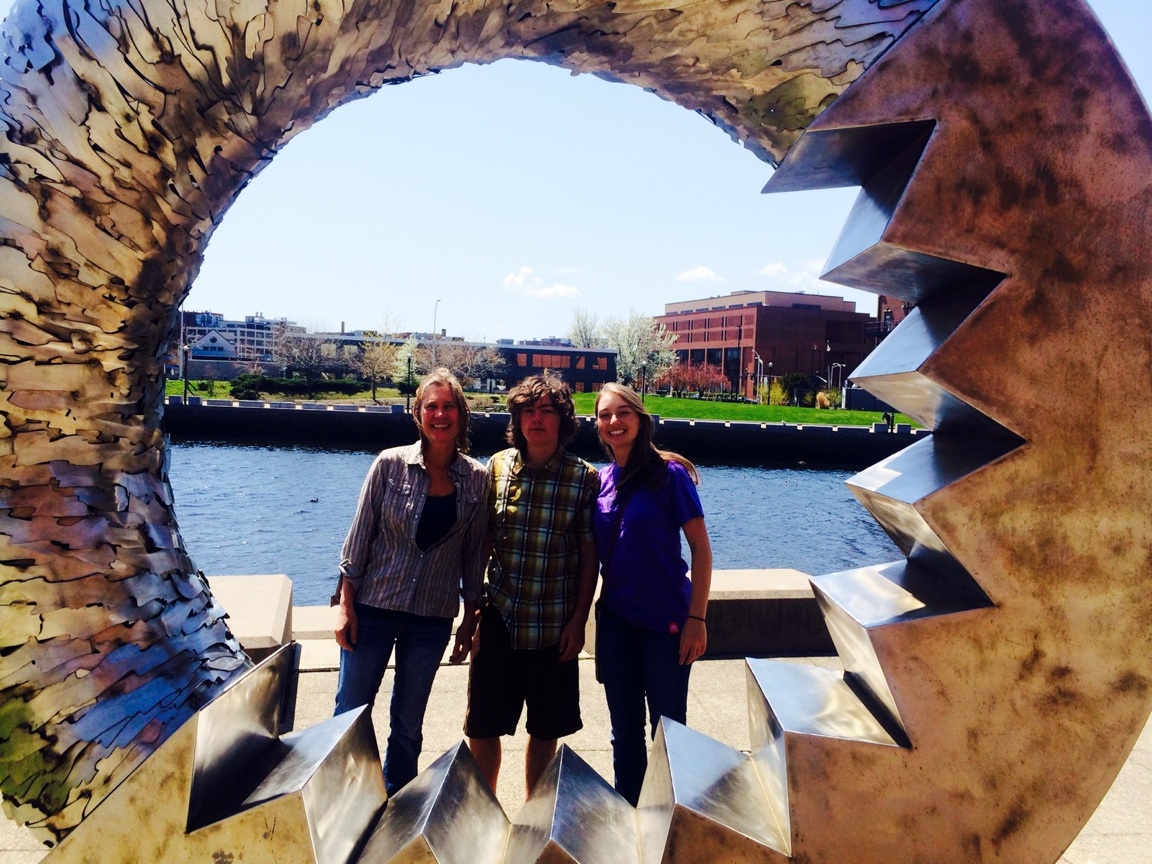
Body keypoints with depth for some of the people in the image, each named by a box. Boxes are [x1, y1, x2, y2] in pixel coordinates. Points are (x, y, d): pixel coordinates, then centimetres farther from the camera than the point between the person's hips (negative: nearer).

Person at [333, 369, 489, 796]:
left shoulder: (477, 479, -4)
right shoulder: (390, 464, -8)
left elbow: (474, 554, 3)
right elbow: (358, 538, -5)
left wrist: (471, 617, 5)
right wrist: (345, 605, -6)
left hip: (433, 619, 2)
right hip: (373, 609, -1)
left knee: (408, 725, 15)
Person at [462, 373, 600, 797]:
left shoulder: (584, 478, -5)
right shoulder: (497, 467, 0)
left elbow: (589, 553, -2)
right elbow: (480, 541, 5)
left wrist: (578, 620, -5)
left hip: (554, 625, -1)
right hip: (499, 619, 2)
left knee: (545, 729, 12)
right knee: (483, 726, 8)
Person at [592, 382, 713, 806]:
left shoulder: (669, 474, -11)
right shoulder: (602, 479, 4)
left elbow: (701, 549, -10)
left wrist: (697, 618, -14)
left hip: (665, 621, -5)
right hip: (615, 620, 5)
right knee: (624, 729, 17)